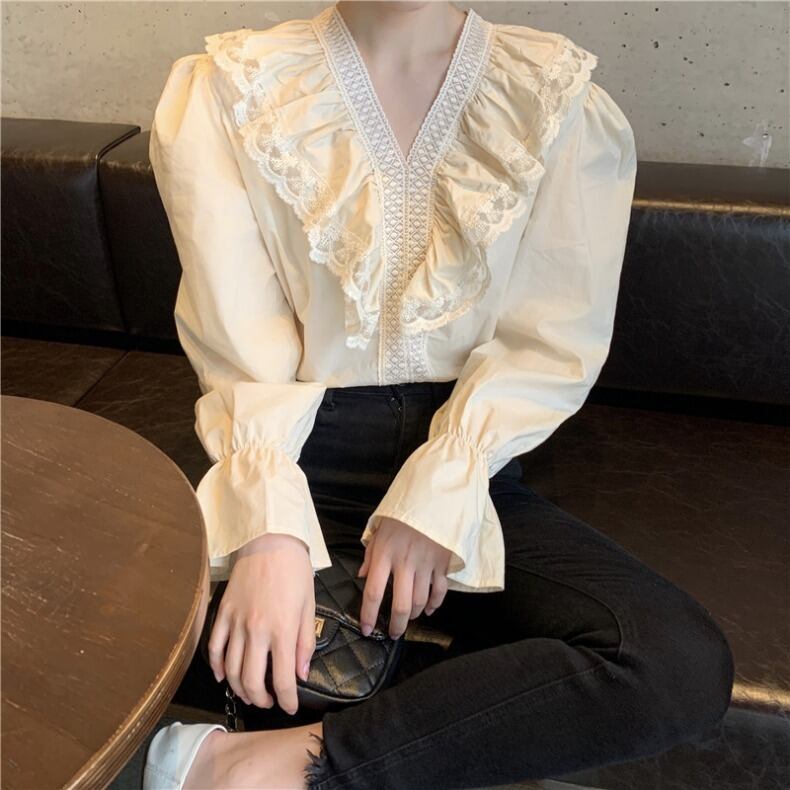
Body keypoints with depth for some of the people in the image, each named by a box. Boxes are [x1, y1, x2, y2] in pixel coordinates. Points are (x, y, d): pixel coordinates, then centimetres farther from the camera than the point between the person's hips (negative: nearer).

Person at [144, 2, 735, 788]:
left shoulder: (557, 97, 0)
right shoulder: (231, 89, -1)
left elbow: (554, 342, -4)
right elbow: (238, 349, -8)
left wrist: (434, 497, -16)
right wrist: (269, 530, -23)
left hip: (463, 468, 2)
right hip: (295, 458, 0)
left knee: (684, 666, -23)